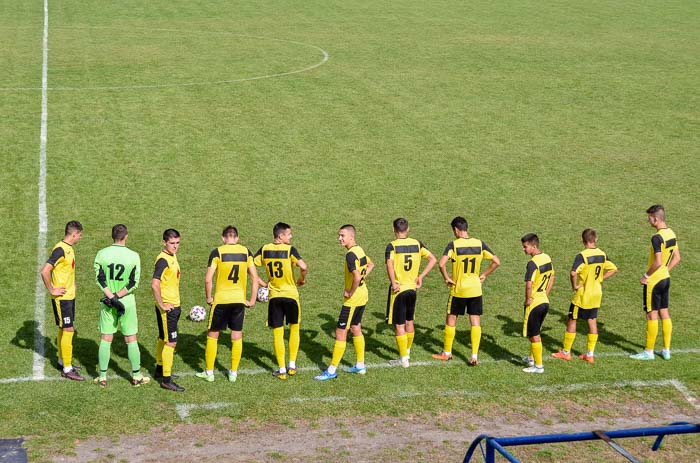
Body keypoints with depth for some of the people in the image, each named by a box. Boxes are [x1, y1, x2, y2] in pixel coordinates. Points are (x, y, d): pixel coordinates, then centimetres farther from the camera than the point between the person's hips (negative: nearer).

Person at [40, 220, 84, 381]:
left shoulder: (68, 248, 9)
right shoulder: (60, 250, -21)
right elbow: (44, 271, -28)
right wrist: (52, 290, -20)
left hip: (69, 296, 9)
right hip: (62, 298, -9)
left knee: (64, 329, 18)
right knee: (68, 330, -6)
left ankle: (63, 361, 30)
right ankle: (67, 369, -1)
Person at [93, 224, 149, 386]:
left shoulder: (101, 254, -4)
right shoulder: (133, 256, -8)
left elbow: (100, 279, -8)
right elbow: (134, 283, -11)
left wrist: (112, 297, -11)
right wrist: (117, 297, -10)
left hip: (107, 302, 1)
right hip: (127, 301, -1)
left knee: (105, 339, 8)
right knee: (131, 340, 8)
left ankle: (102, 377, 11)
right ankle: (136, 376, 15)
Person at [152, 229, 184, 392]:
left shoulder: (173, 257, 10)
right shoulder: (163, 260, -20)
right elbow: (155, 284, -28)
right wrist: (162, 305, -22)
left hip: (174, 306, 9)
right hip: (167, 307, -9)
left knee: (163, 339, 21)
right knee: (171, 342, -7)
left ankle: (160, 369, 36)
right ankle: (166, 380, -4)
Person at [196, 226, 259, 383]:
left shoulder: (217, 252, -7)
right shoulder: (246, 252, 2)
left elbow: (208, 279, -12)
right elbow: (255, 277, 2)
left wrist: (208, 297, 2)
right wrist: (252, 300, 9)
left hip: (221, 299, -2)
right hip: (239, 300, 3)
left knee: (212, 335, 11)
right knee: (237, 337, 12)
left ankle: (209, 372, 17)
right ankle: (233, 373, 17)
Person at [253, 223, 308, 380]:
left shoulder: (265, 249, 0)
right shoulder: (289, 249, -12)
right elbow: (303, 267, -25)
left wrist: (262, 283, 8)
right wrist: (302, 279, -5)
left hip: (274, 296, 2)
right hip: (291, 295, -2)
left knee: (278, 333, 7)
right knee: (294, 328, 18)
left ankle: (281, 370, 8)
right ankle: (292, 365, 19)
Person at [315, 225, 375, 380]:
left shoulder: (350, 255, -22)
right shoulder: (360, 250, 7)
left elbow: (357, 277, -33)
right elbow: (371, 264, 25)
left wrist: (350, 293, -19)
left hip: (353, 298, -10)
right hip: (363, 295, 10)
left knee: (340, 333, -4)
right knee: (356, 329, 21)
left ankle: (332, 370, 1)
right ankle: (360, 365, 30)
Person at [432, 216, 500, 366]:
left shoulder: (453, 245, -13)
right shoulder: (480, 244, -2)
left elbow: (441, 264, -25)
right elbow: (496, 262, -2)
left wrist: (447, 278, -9)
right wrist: (484, 275, 7)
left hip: (458, 290, -3)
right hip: (475, 290, 3)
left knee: (451, 320, 14)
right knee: (475, 321, 7)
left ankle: (447, 353, 25)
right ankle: (474, 356, 4)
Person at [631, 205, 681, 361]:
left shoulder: (657, 238, -22)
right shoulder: (671, 234, 5)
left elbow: (657, 262, -26)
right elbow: (677, 258, 11)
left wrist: (646, 275, -14)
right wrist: (666, 271, 15)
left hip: (653, 282, -9)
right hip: (666, 278, 9)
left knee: (652, 315, 0)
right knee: (664, 313, 14)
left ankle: (648, 352, 8)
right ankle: (666, 350, 20)